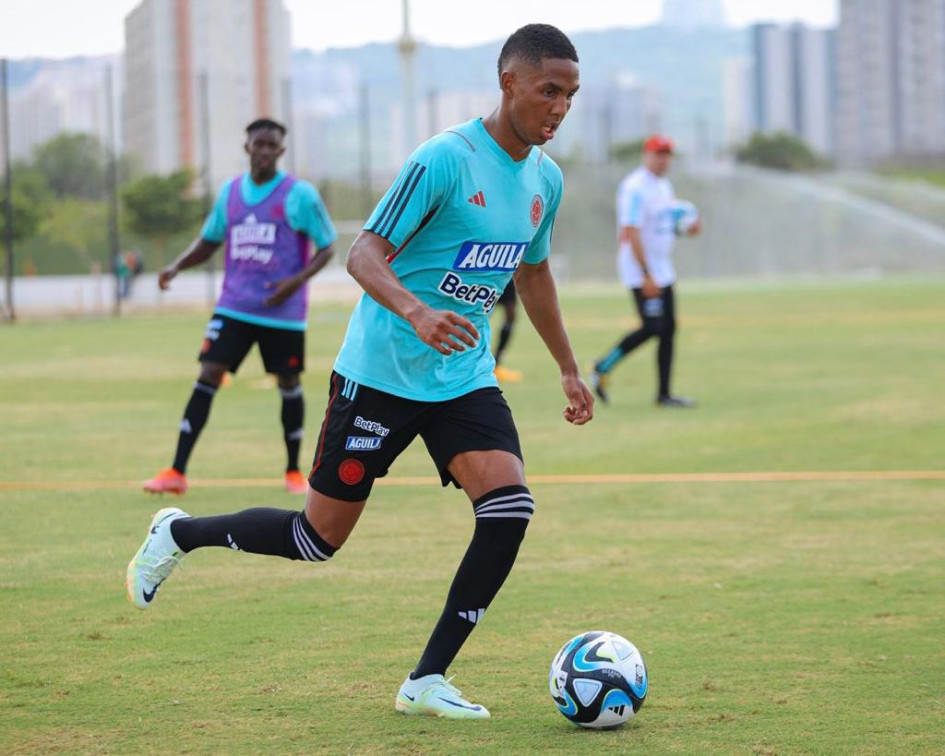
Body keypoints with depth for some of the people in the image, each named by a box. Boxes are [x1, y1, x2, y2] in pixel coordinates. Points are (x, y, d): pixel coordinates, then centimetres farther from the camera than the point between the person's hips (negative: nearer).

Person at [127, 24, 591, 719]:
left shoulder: (546, 179, 6)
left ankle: (427, 681, -7)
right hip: (382, 371, -6)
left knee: (510, 506, -17)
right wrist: (416, 312, -38)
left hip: (465, 377, 6)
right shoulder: (446, 159, -18)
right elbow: (364, 252, -20)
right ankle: (179, 533, 28)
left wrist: (569, 369, 25)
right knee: (320, 538, 1)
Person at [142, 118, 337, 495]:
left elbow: (326, 247, -3)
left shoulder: (299, 195, -7)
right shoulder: (230, 192, 7)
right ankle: (177, 472, -10)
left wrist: (298, 280, -20)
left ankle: (294, 471, 23)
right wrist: (176, 266, -1)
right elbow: (208, 241, 17)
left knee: (288, 384, 5)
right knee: (207, 376, -8)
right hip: (234, 306, 3)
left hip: (282, 310, -3)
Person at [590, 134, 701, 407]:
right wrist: (646, 276, -26)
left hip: (662, 269, 9)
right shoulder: (636, 188, -16)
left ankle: (664, 394, 9)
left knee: (667, 328, 6)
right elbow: (631, 233, -22)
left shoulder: (664, 186, 13)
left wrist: (687, 227, 3)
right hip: (640, 269, -9)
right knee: (652, 328, -13)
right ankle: (603, 368, 2)